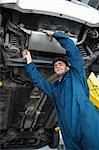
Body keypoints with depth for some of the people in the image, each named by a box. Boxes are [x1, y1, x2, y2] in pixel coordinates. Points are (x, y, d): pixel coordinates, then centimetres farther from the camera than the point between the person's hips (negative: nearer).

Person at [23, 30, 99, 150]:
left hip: (87, 122, -5)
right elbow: (37, 80, 27)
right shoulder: (54, 88, 32)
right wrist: (29, 60, 24)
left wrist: (54, 34, 21)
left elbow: (71, 48, 14)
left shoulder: (75, 74, 18)